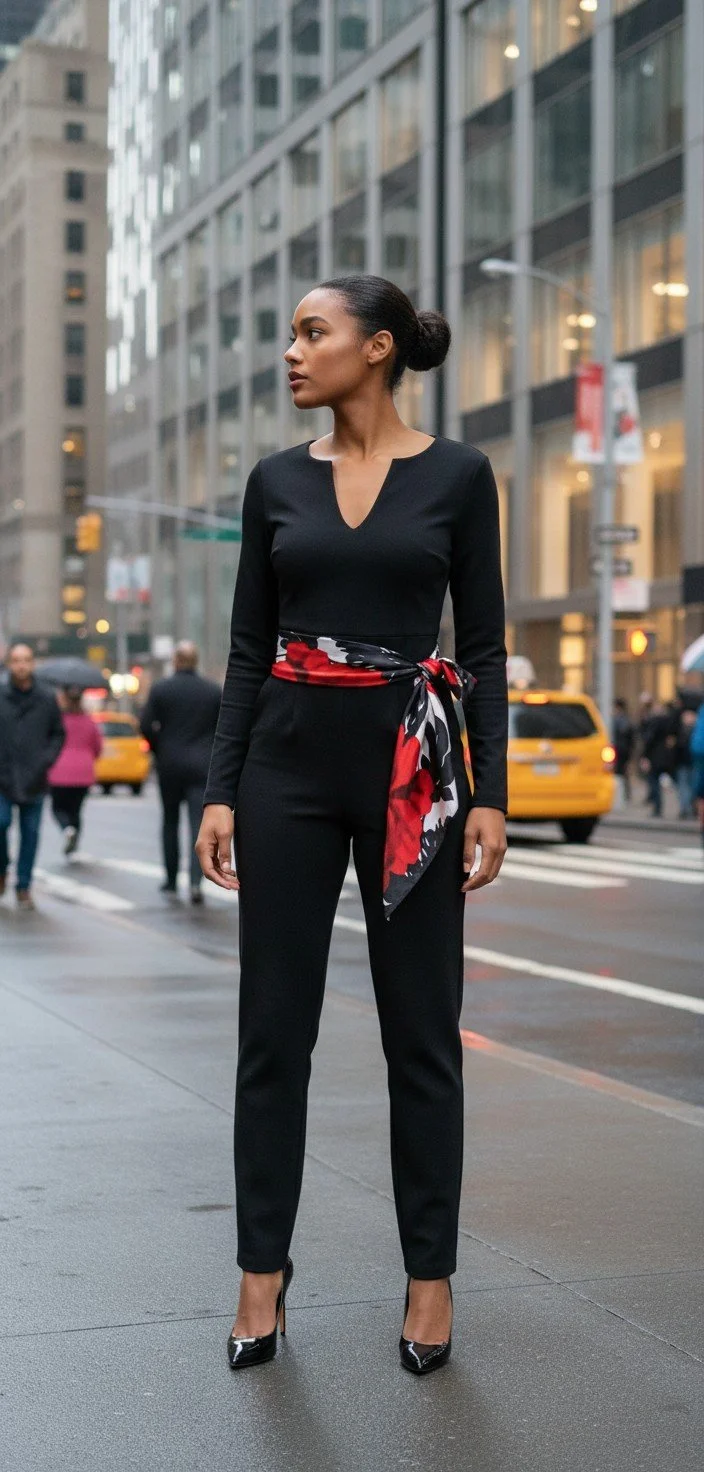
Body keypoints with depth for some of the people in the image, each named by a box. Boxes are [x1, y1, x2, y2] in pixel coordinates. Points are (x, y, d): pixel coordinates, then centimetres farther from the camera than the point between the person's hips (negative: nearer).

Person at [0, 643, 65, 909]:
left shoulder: (47, 699, 4)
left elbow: (58, 734, 11)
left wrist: (47, 759, -4)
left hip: (34, 780, 1)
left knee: (31, 832, 3)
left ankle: (24, 887, 12)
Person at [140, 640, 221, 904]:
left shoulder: (160, 689, -4)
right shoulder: (214, 691, 1)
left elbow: (146, 727, -6)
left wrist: (160, 750, 9)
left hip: (169, 764, 0)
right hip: (202, 766, 0)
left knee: (170, 821, 15)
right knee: (199, 823, -5)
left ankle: (171, 879, 21)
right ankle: (195, 880, -20)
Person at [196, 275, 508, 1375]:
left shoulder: (457, 475, 1)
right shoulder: (277, 480, 8)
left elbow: (483, 646, 0)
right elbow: (249, 648, 8)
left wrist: (490, 796, -6)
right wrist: (220, 791, 1)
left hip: (412, 763, -2)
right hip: (290, 760, 2)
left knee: (422, 1028, 4)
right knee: (274, 1025, 4)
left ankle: (432, 1277, 16)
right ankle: (262, 1273, 15)